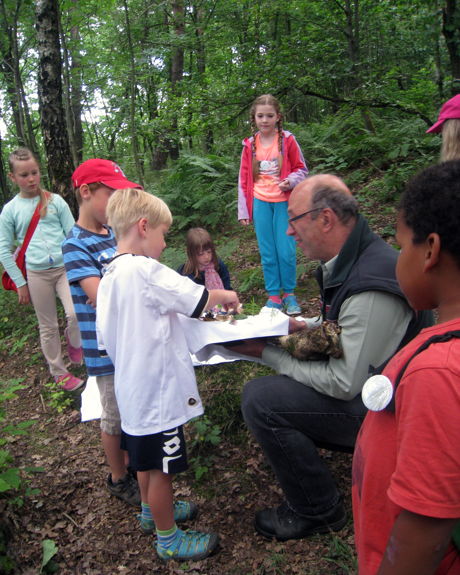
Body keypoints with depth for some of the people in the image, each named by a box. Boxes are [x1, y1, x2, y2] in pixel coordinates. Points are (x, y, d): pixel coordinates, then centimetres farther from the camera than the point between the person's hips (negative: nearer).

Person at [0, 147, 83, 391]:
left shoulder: (55, 201, 1)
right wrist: (20, 283, 1)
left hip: (65, 267, 0)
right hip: (36, 274, 0)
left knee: (76, 314, -17)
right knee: (48, 326, 9)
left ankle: (74, 342, 19)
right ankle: (59, 372, 27)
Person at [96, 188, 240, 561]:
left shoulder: (109, 276, 4)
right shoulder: (145, 270, -23)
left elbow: (106, 339, 10)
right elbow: (199, 300, -19)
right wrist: (226, 295, 0)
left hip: (133, 388, 9)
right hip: (157, 391, -9)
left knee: (147, 461, 28)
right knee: (162, 468, 10)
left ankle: (154, 510, 50)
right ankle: (168, 539, 30)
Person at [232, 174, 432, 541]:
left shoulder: (370, 287, -31)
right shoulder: (349, 261, 0)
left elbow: (345, 384, -27)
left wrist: (268, 354, -19)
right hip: (360, 381, 10)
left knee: (260, 398, -19)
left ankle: (317, 512, 1)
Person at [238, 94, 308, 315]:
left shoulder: (287, 140, -1)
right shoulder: (249, 145, 6)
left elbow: (301, 169, 5)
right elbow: (244, 178, 9)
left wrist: (290, 181, -18)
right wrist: (243, 210, 5)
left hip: (284, 201, -2)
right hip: (260, 203, 2)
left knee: (286, 251, -5)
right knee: (267, 253, 5)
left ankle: (289, 294, 12)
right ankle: (273, 295, 15)